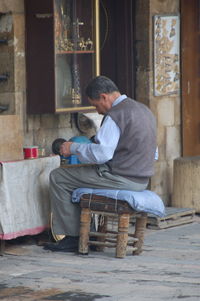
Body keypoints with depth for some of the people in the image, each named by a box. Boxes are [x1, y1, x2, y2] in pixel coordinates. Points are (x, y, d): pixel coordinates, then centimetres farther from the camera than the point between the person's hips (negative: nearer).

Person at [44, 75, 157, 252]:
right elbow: (153, 154, 20)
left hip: (121, 178, -10)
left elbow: (101, 154, -24)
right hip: (142, 180, 10)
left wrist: (73, 148, -8)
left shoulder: (115, 115, -16)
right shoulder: (144, 110, 13)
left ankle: (71, 238, 2)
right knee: (81, 175, 31)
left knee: (58, 178, 1)